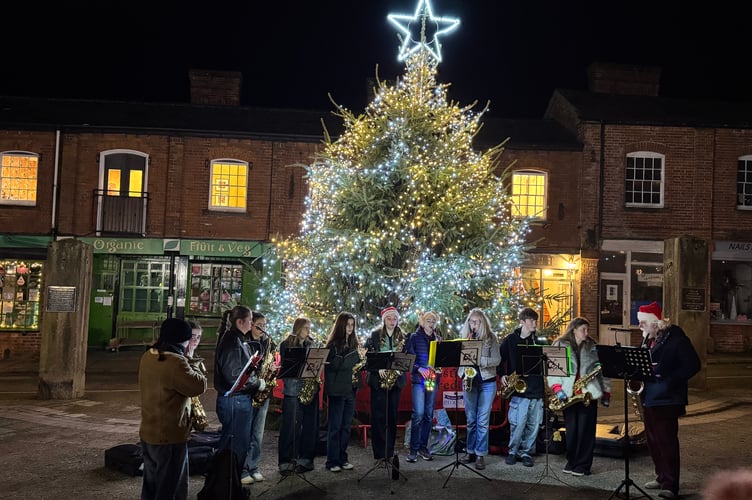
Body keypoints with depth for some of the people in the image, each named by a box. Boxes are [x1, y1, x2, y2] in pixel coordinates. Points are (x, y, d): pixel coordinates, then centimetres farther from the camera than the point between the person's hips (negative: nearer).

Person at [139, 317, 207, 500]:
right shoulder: (175, 362, -24)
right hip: (170, 437, -9)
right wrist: (192, 367, -4)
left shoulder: (148, 356, 4)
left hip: (148, 433, 9)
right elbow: (199, 386, -19)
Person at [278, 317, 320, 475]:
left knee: (309, 425, 5)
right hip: (292, 389, -4)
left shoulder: (311, 344, 15)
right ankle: (286, 462, 2)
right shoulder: (286, 344, 1)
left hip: (310, 389, 5)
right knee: (290, 426, -4)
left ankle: (305, 460, 14)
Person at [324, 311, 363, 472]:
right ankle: (332, 461, 5)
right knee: (335, 426, -1)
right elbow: (330, 365, -15)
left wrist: (360, 358, -3)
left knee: (346, 426, 10)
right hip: (336, 390, -6)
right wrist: (352, 357, -21)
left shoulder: (353, 342, 13)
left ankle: (342, 458, 18)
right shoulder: (333, 343, -6)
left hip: (350, 389, 6)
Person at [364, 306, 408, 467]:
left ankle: (389, 451, 13)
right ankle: (380, 453, 0)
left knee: (392, 416, 5)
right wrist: (378, 367, -14)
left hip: (395, 379, 3)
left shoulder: (402, 337, 11)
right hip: (378, 379, -3)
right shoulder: (375, 335, 2)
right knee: (378, 416, -4)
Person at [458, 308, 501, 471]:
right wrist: (463, 376, -6)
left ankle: (480, 454, 5)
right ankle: (470, 451, 19)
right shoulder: (464, 336, 7)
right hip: (469, 381, 3)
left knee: (483, 420, -2)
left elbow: (497, 360, -6)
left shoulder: (491, 337, -1)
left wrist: (479, 359, -20)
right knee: (470, 420, 9)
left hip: (487, 382, -3)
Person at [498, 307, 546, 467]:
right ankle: (513, 451, 11)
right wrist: (502, 375, -6)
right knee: (518, 423, -8)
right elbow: (499, 359, 8)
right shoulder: (510, 340, 3)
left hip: (537, 388, 3)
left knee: (534, 424, 5)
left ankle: (526, 452, 19)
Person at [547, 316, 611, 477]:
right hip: (568, 395, 0)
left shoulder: (593, 347, 10)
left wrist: (606, 393, 5)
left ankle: (583, 465, 7)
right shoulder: (560, 345, 4)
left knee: (586, 431, 0)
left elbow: (603, 368, 11)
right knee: (571, 430, 4)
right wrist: (557, 389, -11)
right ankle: (571, 462, 19)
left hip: (589, 394, 1)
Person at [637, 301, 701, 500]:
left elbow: (693, 365, -14)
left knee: (667, 441, -6)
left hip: (667, 399, -8)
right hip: (649, 397, 8)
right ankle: (662, 477, 26)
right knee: (653, 440, 13)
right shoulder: (649, 339, 13)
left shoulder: (676, 338, -11)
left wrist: (668, 379, -20)